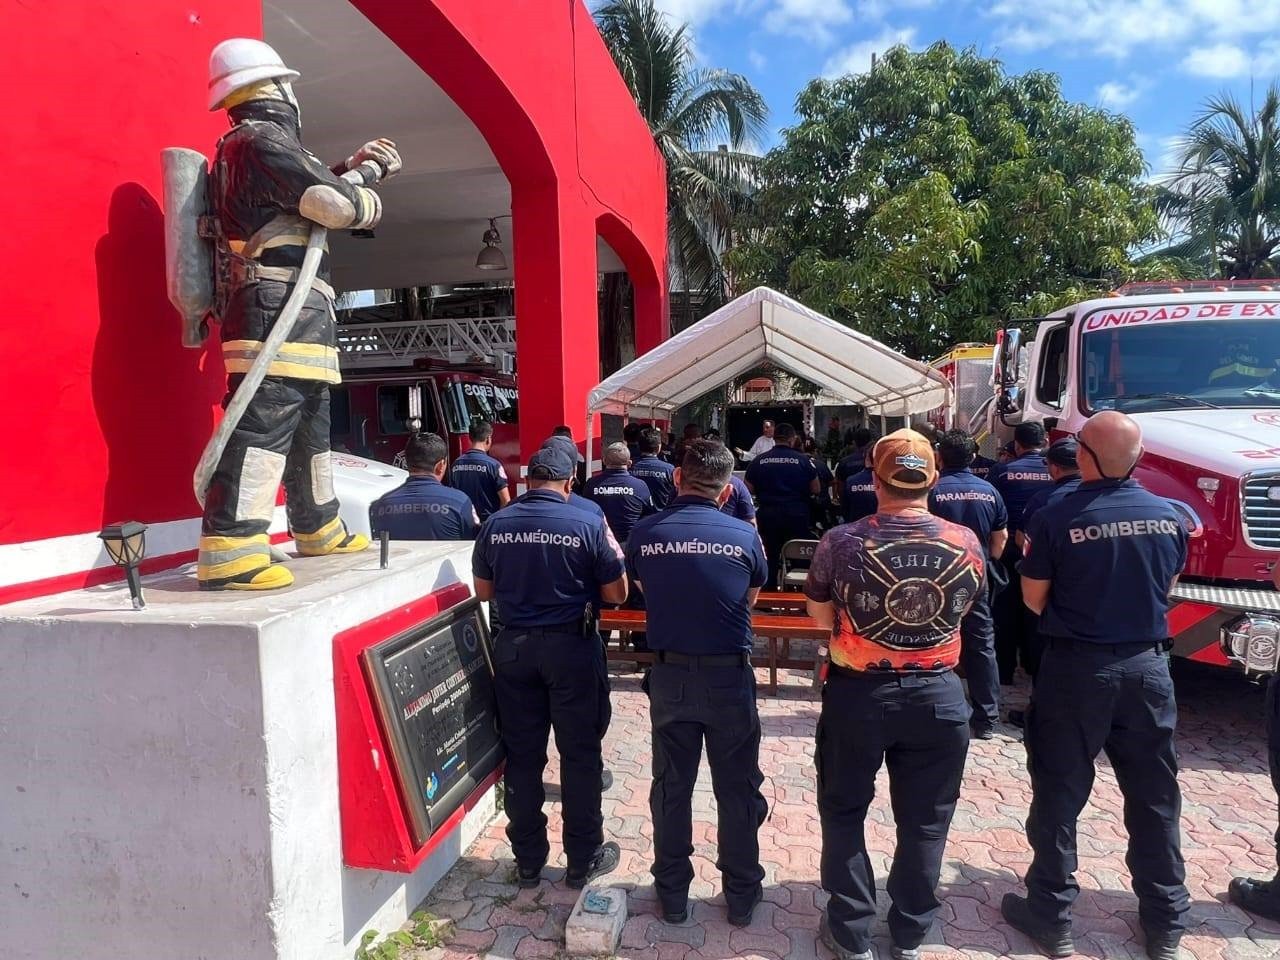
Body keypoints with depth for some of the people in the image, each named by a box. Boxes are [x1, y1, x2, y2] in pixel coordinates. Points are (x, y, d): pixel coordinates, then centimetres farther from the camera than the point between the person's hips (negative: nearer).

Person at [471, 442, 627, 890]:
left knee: (522, 755, 13)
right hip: (571, 645, -3)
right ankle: (583, 860, 21)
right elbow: (616, 594, -5)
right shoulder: (588, 526, -13)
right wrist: (613, 549, 9)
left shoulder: (495, 525, -3)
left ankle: (528, 860, 26)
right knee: (580, 754, 10)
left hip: (513, 646, 3)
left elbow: (483, 590, 8)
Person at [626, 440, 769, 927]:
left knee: (671, 787, 16)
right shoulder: (743, 535, -11)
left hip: (669, 675, 1)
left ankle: (672, 894, 30)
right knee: (737, 789, 15)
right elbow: (751, 598, 5)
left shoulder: (645, 533, -7)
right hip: (729, 676, -1)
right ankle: (741, 894, 29)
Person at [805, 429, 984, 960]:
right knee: (924, 822, 19)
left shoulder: (842, 542, -16)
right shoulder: (967, 544, -9)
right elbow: (962, 607, 9)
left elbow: (820, 616, -2)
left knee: (844, 814, 17)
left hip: (858, 693, -2)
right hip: (937, 695, 2)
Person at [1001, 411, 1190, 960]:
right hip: (1148, 665, 4)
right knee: (1155, 796, 17)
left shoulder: (1056, 519, -17)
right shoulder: (1169, 516, -3)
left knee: (1060, 793, 8)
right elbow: (1166, 588, 11)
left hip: (1077, 667, -4)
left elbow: (1034, 600, -7)